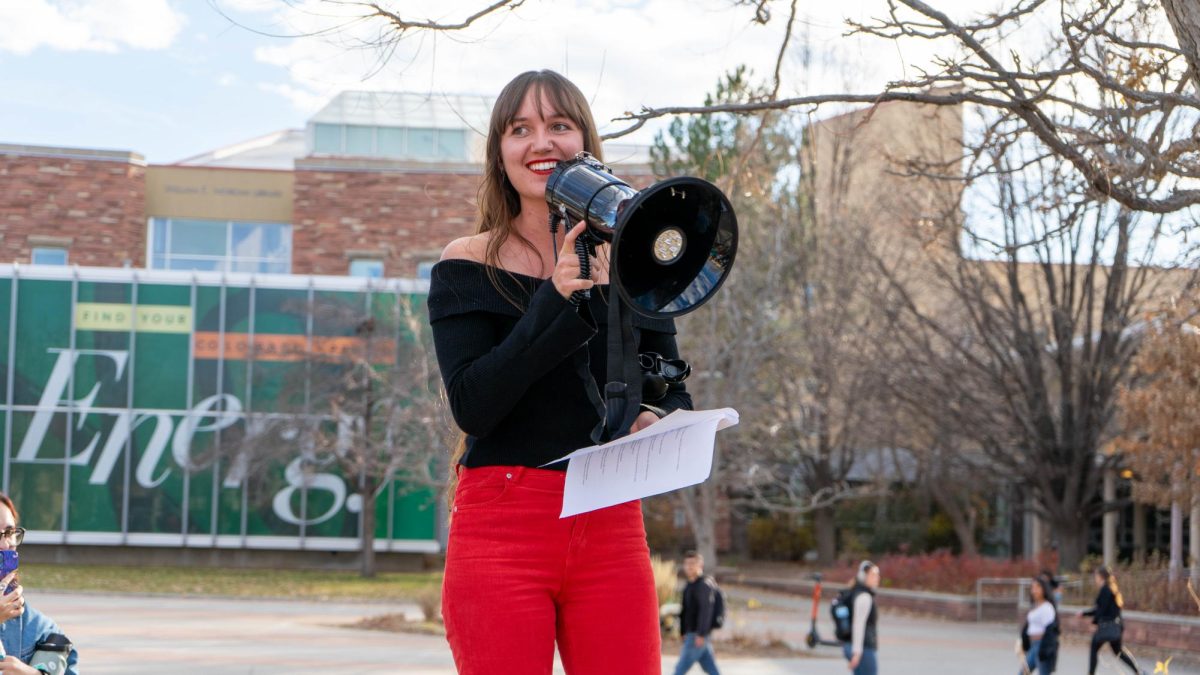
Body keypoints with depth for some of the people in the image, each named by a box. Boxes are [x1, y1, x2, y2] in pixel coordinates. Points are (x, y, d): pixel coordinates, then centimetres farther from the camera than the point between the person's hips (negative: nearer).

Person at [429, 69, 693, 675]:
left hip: (611, 531, 2)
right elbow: (472, 407, -9)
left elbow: (675, 393, 13)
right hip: (501, 528, -2)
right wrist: (557, 300, -17)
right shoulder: (467, 264, 3)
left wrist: (654, 420, -10)